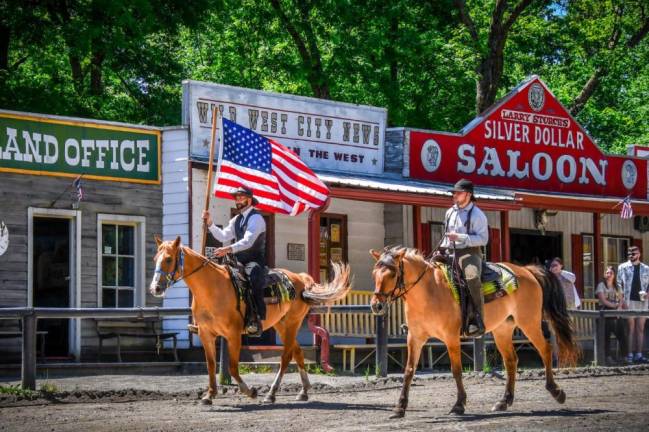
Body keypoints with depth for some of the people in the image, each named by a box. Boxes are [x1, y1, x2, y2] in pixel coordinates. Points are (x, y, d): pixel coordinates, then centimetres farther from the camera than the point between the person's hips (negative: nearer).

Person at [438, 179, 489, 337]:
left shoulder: (477, 215, -4)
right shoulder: (450, 212, 17)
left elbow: (483, 239, -12)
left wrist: (460, 237, -20)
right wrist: (442, 248, 12)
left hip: (469, 253, -7)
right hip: (451, 253, 8)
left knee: (472, 277, -35)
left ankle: (477, 321, -33)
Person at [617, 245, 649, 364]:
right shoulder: (623, 267, 4)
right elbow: (619, 284, 2)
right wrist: (622, 301, -7)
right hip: (629, 302, -3)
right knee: (631, 328, -3)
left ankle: (639, 354, 9)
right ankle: (630, 355, -1)